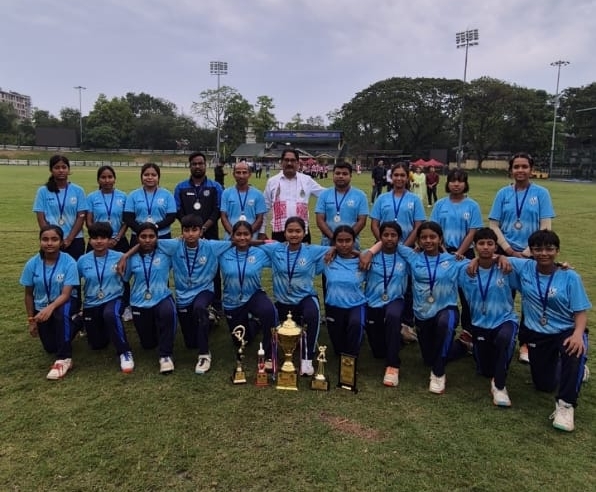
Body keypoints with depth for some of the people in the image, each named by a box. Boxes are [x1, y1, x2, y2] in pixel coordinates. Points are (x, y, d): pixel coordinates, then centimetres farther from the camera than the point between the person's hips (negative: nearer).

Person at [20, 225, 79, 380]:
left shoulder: (69, 262, -21)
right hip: (41, 308, 4)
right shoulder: (32, 263, -12)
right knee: (50, 348, -1)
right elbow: (29, 294, 0)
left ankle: (64, 359, -29)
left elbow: (66, 294, -25)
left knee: (62, 312, -40)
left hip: (64, 304, -3)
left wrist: (50, 308, -43)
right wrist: (31, 320, 1)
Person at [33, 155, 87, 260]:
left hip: (75, 241, 0)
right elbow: (41, 218, 1)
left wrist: (69, 239, -9)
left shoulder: (78, 191, 3)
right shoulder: (43, 191, 3)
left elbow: (81, 217, -1)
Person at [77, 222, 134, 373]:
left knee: (110, 314, -40)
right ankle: (106, 327, 44)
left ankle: (125, 352, -26)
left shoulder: (119, 257, -10)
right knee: (97, 345, 9)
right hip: (91, 305, 4)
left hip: (114, 300, -4)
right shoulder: (83, 260, -3)